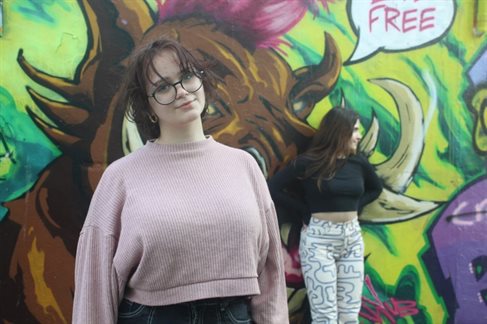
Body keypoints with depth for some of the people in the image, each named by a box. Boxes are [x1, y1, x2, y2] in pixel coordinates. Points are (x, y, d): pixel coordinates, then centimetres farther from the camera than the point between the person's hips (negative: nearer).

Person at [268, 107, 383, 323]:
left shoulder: (358, 162, 4)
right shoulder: (309, 163, -11)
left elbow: (375, 188, 22)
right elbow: (273, 189, -11)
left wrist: (354, 206, 6)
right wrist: (306, 211, -9)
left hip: (352, 239, 5)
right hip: (319, 239, -5)